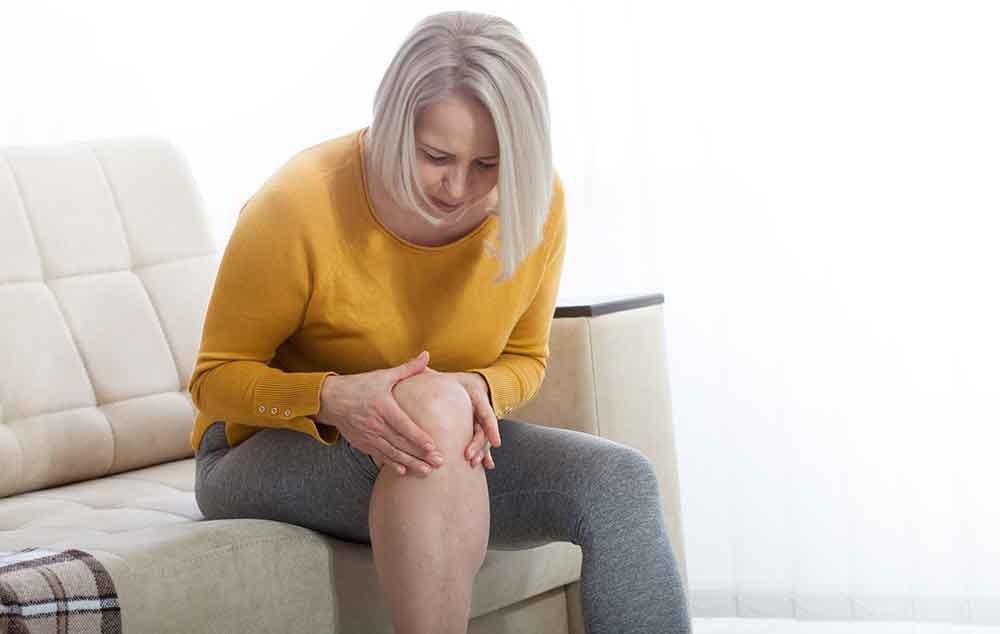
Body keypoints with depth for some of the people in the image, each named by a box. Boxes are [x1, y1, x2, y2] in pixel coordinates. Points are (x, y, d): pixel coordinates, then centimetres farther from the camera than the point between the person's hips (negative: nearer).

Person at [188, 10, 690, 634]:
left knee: (622, 481, -20)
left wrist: (481, 390, -21)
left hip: (448, 452, 5)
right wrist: (334, 398, -34)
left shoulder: (535, 204, -11)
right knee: (434, 406, -37)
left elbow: (525, 358, 5)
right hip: (268, 455, -5)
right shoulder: (299, 205, -24)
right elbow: (216, 377, -14)